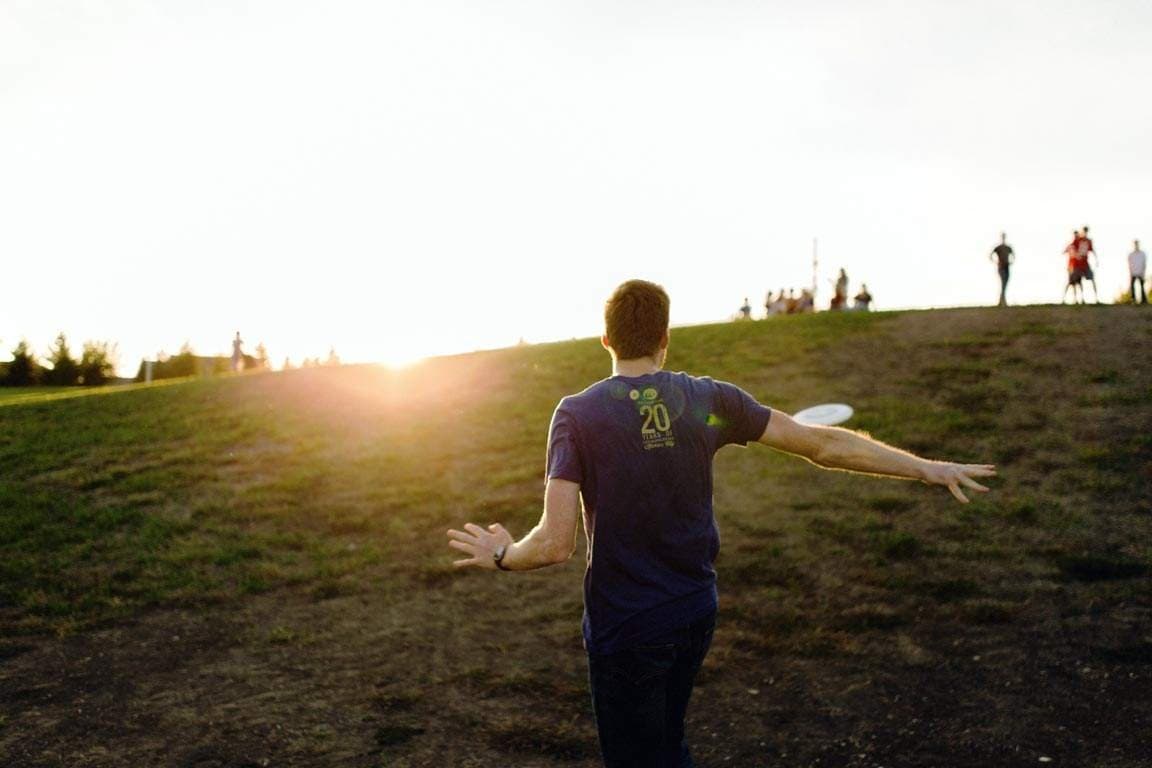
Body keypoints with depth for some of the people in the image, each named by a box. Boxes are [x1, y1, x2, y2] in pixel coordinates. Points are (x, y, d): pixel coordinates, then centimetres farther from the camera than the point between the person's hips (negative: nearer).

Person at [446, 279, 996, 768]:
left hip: (624, 629, -4)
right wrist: (925, 469, 8)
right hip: (696, 614, 4)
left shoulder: (577, 414, -14)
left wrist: (502, 557, 1)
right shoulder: (708, 399, -5)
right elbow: (825, 445, -2)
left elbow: (555, 544, -20)